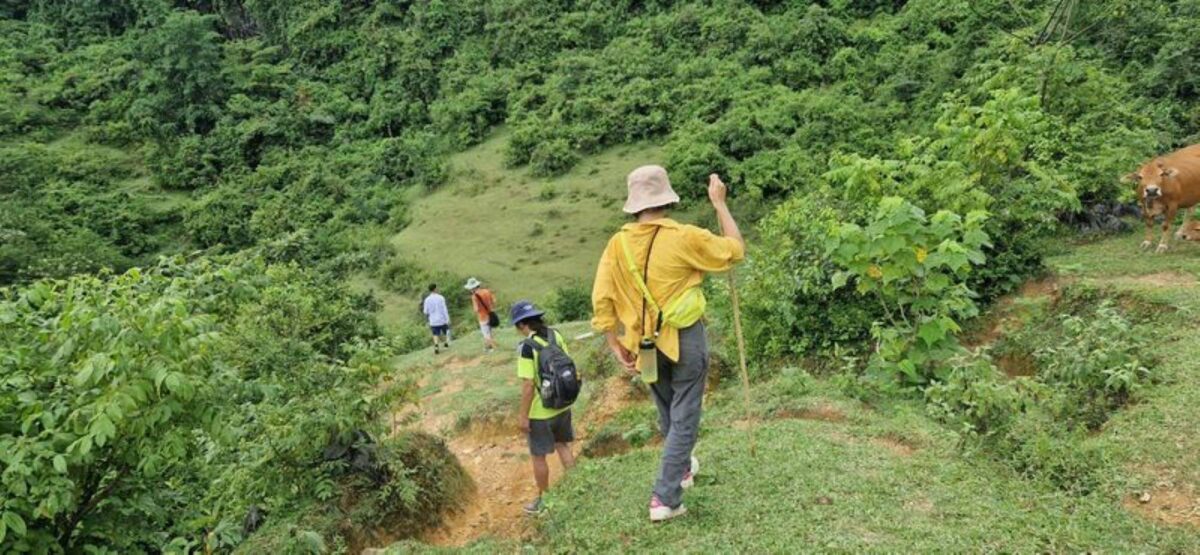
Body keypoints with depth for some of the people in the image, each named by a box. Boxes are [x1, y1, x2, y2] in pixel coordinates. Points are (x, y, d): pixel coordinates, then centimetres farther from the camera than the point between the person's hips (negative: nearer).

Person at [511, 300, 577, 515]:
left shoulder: (527, 346, -23)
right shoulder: (555, 335, -4)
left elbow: (528, 385, -23)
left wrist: (522, 415, -14)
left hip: (541, 412, -6)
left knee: (538, 456, 12)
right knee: (562, 445, 24)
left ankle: (544, 500, 25)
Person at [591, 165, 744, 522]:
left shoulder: (619, 243, -5)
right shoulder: (684, 237, -16)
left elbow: (601, 300, -6)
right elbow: (736, 251, -3)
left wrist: (616, 346, 3)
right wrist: (719, 203, 4)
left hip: (646, 345, 5)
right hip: (684, 339, -4)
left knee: (667, 414, 25)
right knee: (683, 418, 6)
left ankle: (682, 468, 46)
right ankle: (665, 498, 5)